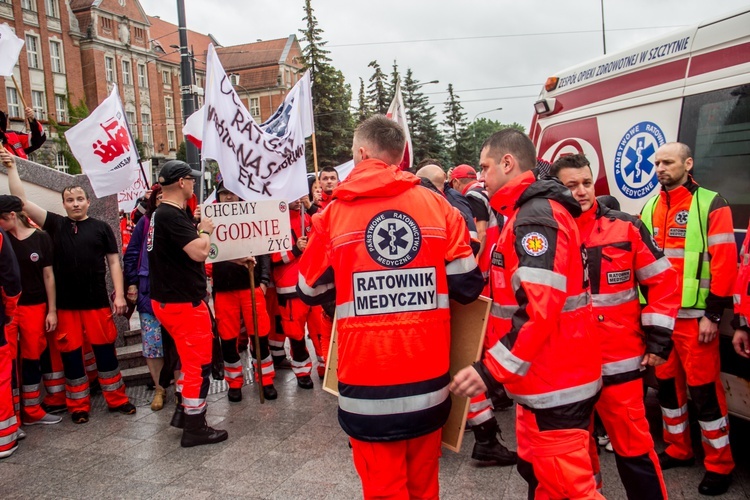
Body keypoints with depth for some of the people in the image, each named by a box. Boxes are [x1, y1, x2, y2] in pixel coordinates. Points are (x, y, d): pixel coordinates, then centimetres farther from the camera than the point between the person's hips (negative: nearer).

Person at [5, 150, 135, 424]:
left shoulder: (101, 227, 3)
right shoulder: (55, 224, 6)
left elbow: (113, 261, 2)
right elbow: (21, 200, 2)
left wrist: (119, 294, -5)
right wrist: (11, 167, -2)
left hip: (97, 301, -1)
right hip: (65, 304, 2)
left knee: (105, 349, 7)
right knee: (70, 354, 9)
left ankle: (116, 398, 20)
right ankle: (78, 406, 22)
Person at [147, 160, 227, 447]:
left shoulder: (160, 214, 12)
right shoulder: (172, 216, -21)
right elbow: (199, 252, -27)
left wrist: (195, 227, 11)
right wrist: (205, 230, -9)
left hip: (167, 300, 11)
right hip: (183, 302, -11)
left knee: (190, 358, 23)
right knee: (199, 364, 0)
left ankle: (183, 411, 33)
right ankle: (195, 428, 9)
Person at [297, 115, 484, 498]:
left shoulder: (334, 213, -4)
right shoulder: (438, 207, -1)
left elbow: (311, 292, 7)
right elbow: (467, 286, 1)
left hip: (368, 382, -2)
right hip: (427, 379, 2)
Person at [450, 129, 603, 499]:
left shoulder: (536, 217, -19)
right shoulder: (529, 213, 15)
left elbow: (539, 310, -27)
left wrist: (491, 368, -26)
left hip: (556, 385, -11)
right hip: (543, 379, 11)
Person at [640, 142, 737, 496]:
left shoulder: (711, 204, -4)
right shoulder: (649, 208, 12)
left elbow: (724, 263, -10)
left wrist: (713, 314, -14)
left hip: (694, 316, -6)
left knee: (703, 388, -1)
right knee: (667, 383, 14)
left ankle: (719, 464, 15)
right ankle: (678, 450, 30)